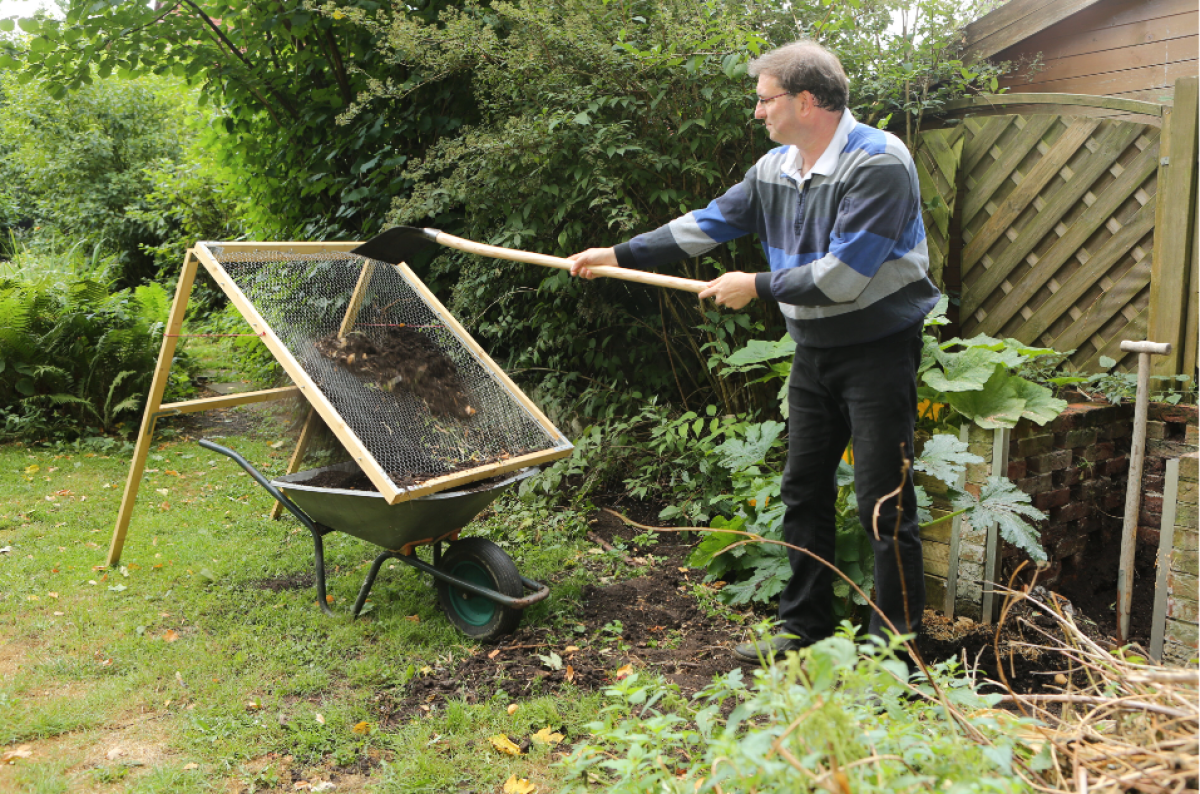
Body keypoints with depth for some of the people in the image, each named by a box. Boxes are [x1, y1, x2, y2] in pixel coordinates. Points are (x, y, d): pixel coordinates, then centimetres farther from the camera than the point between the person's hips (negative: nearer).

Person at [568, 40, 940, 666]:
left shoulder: (879, 163, -19)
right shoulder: (775, 169, 6)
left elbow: (844, 276, -26)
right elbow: (709, 223, 13)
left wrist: (758, 287, -16)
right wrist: (620, 255, 11)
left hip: (880, 350, -8)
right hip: (815, 351, 8)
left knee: (883, 504, -3)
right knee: (803, 491, 13)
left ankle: (897, 643, 10)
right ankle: (803, 627, 26)